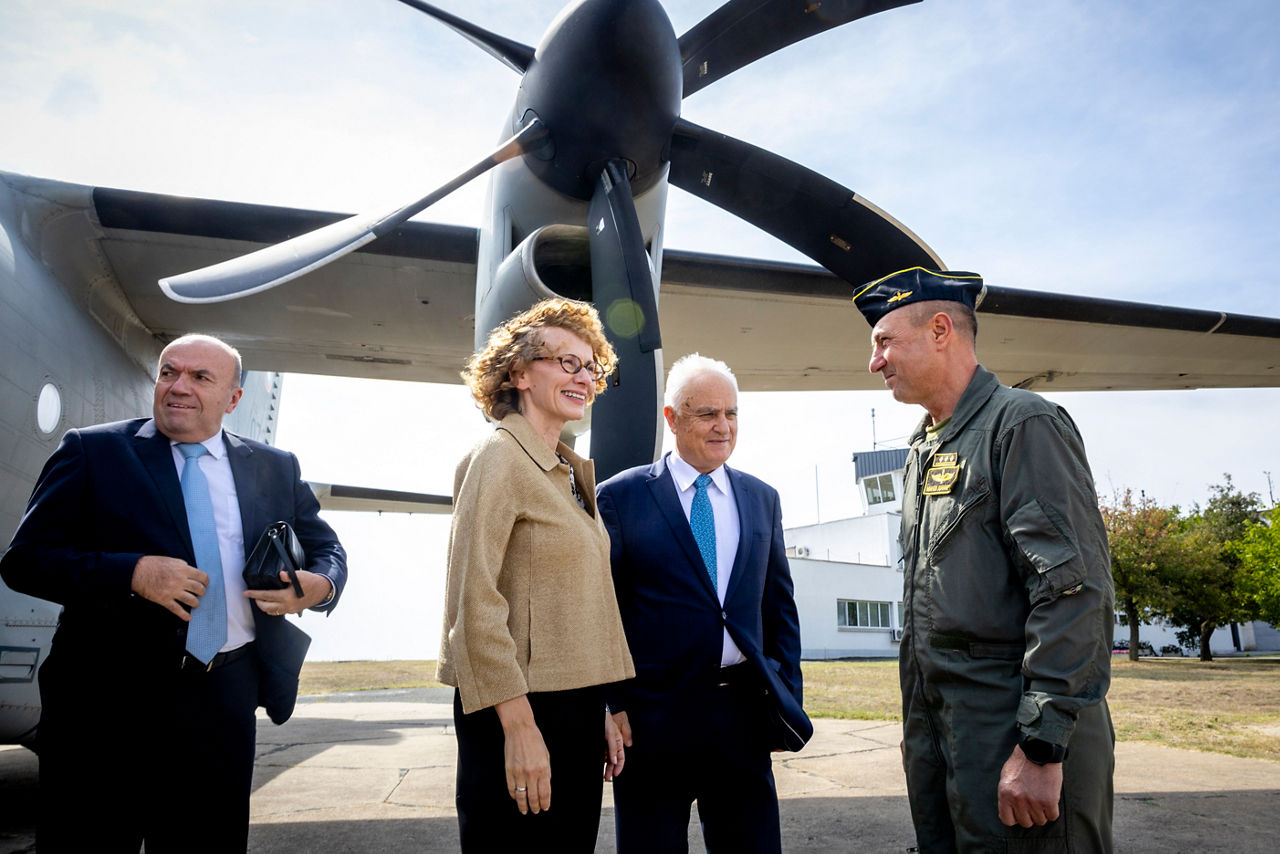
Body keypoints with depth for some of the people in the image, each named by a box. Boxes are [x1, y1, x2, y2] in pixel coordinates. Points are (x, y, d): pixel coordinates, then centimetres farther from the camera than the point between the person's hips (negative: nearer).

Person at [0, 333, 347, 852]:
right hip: (107, 696, -2)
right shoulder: (93, 451, 1)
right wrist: (134, 572, -20)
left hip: (225, 700, 3)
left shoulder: (276, 469, 8)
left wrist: (317, 586, -9)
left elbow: (327, 549, 15)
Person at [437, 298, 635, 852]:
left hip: (578, 709, 8)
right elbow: (475, 599, -18)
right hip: (520, 712, -8)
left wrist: (602, 714, 15)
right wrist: (519, 726, -20)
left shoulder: (572, 473, 14)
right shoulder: (498, 457, -10)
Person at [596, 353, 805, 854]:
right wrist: (612, 705, -8)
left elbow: (779, 606, 13)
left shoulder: (762, 499, 10)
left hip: (742, 713, 4)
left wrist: (788, 696, 8)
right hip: (651, 717, -3)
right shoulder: (620, 497, -3)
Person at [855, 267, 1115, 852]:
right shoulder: (923, 450, 15)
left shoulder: (1023, 424, -11)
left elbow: (1075, 591, -20)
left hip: (1015, 737, -8)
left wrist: (1041, 746, -22)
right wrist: (918, 726, 18)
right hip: (937, 734, 8)